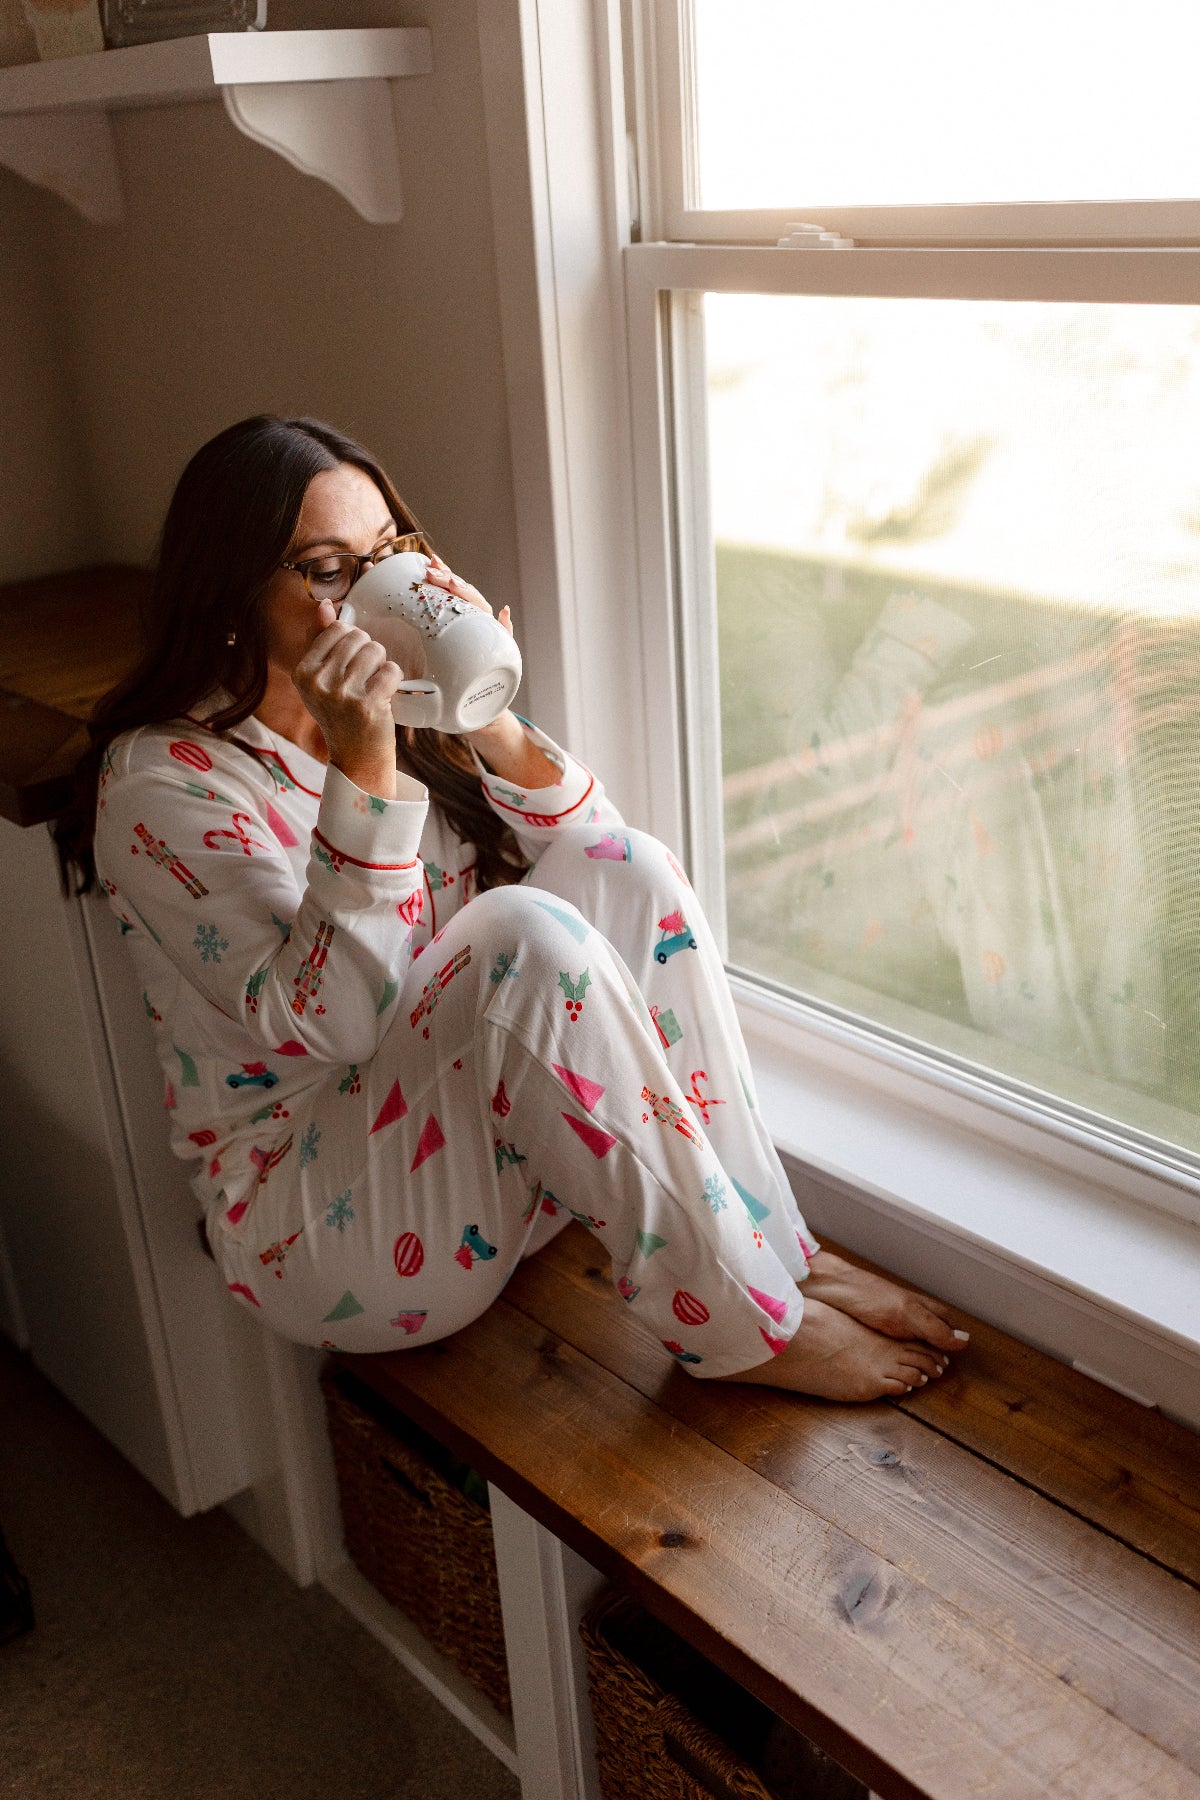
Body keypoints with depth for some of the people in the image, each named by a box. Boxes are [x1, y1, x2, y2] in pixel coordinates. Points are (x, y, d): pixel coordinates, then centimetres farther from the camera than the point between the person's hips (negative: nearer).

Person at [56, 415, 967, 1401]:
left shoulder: (397, 712, 6)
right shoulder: (160, 783, -14)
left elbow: (594, 868, -1)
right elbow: (325, 1023, -24)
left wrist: (488, 717, -15)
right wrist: (362, 768, -29)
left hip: (489, 1140, 7)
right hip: (321, 1221, -6)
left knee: (633, 871, -14)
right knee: (524, 934, -31)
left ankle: (778, 1252, -11)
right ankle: (738, 1326, -18)